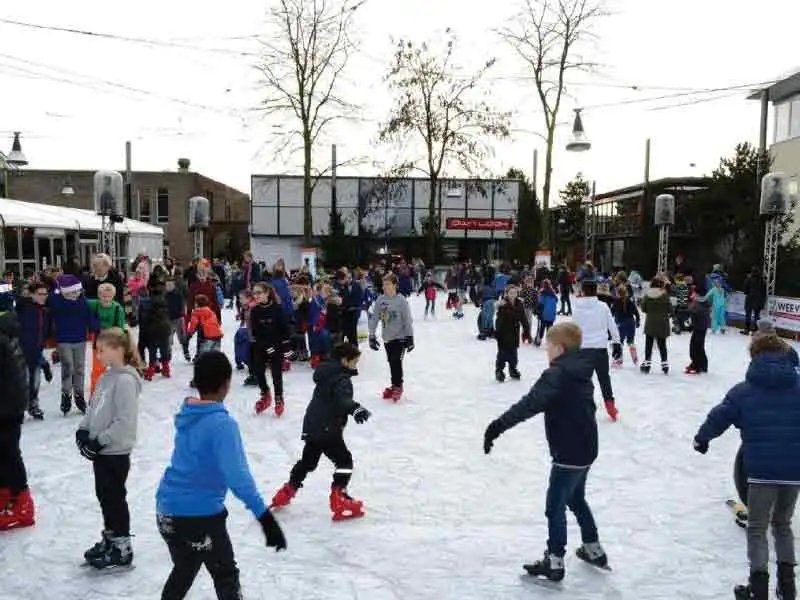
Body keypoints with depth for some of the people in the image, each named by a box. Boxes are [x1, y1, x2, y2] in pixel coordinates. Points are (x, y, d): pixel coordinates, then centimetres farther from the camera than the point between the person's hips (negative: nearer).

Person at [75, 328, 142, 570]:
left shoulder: (125, 380, -21)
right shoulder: (108, 376, 7)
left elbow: (125, 422, -24)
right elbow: (94, 409, 16)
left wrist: (99, 441, -19)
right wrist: (83, 430, 2)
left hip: (115, 452, -9)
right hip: (101, 450, 9)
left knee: (115, 498, 2)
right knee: (104, 496, 18)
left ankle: (122, 550, 15)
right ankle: (109, 540, 34)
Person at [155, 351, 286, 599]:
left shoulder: (186, 415, 1)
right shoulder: (222, 424, -22)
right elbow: (237, 476, -31)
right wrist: (265, 517, -33)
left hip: (167, 510, 7)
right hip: (200, 515, -7)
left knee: (183, 571, 27)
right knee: (226, 577, 11)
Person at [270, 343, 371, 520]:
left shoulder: (327, 373, 12)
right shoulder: (342, 379, -17)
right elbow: (344, 399, -38)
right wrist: (355, 409, -56)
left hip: (312, 427, 10)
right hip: (327, 429, -10)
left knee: (307, 461, 24)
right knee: (344, 461, -2)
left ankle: (286, 493, 34)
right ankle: (339, 501, -6)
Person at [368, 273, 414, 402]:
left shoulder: (401, 300, -13)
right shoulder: (380, 299, -2)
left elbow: (407, 320, -10)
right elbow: (374, 318, 3)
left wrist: (410, 337, -10)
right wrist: (372, 336, 2)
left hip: (400, 337, -5)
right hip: (387, 337, 5)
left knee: (396, 361, -8)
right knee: (391, 362, 11)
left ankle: (398, 386, 7)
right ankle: (394, 385, 24)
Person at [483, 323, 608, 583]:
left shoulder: (557, 374, -21)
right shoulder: (581, 371, 7)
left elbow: (530, 404, -34)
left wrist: (498, 425, -39)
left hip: (569, 453, -9)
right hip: (585, 449, 9)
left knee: (555, 507, 3)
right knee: (576, 500, 25)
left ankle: (554, 562, 12)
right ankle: (593, 549, 37)